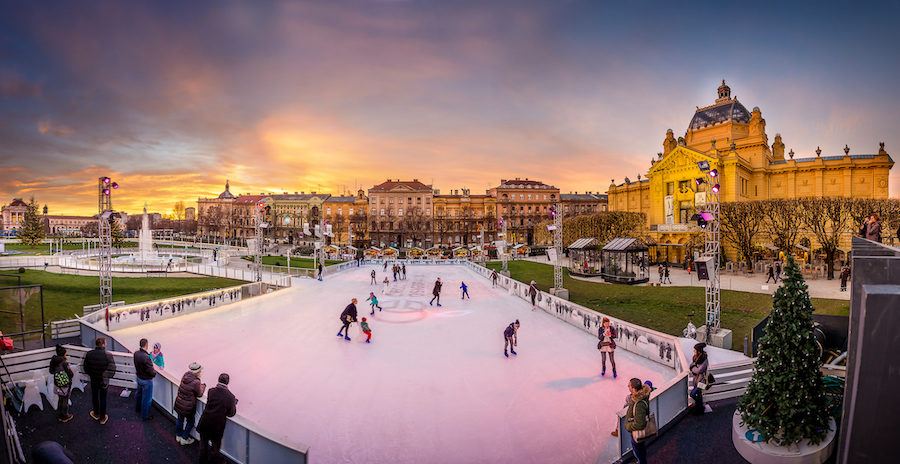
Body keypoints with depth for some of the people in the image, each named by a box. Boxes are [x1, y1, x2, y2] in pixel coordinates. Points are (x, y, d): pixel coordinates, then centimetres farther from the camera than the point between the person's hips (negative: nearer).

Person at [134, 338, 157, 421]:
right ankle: (145, 415, 25)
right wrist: (155, 372, -8)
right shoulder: (146, 357, -35)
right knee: (146, 398, 10)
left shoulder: (136, 353, -11)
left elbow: (137, 364, 7)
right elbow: (151, 372, -28)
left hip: (138, 377, 8)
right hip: (146, 380, -8)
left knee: (138, 393, 30)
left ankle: (137, 409, 53)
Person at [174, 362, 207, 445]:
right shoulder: (196, 382, -30)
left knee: (180, 419, 29)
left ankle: (178, 436, 48)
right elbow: (199, 394, -12)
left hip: (179, 403, 6)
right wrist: (203, 386, 1)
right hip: (188, 407, -6)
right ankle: (184, 439, 33)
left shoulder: (185, 375, -12)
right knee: (190, 422, 20)